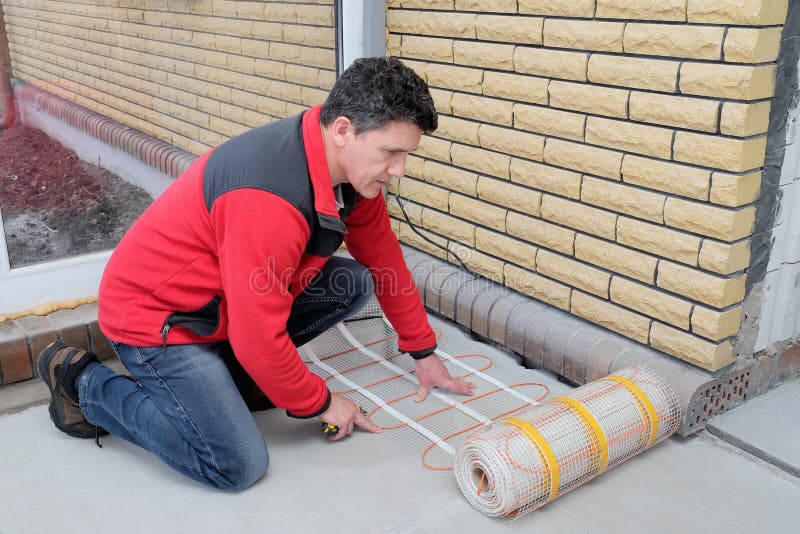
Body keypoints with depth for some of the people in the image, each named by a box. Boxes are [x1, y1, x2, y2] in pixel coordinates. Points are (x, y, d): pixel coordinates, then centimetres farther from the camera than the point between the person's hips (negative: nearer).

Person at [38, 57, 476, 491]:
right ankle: (84, 383, 3)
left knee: (356, 282, -3)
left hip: (223, 299, 8)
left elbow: (385, 259, 7)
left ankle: (230, 367, 7)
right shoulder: (268, 198, -35)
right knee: (239, 466, -14)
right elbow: (259, 336, -29)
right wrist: (321, 403, -12)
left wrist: (423, 352, 13)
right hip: (157, 315, -8)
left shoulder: (352, 163, -7)